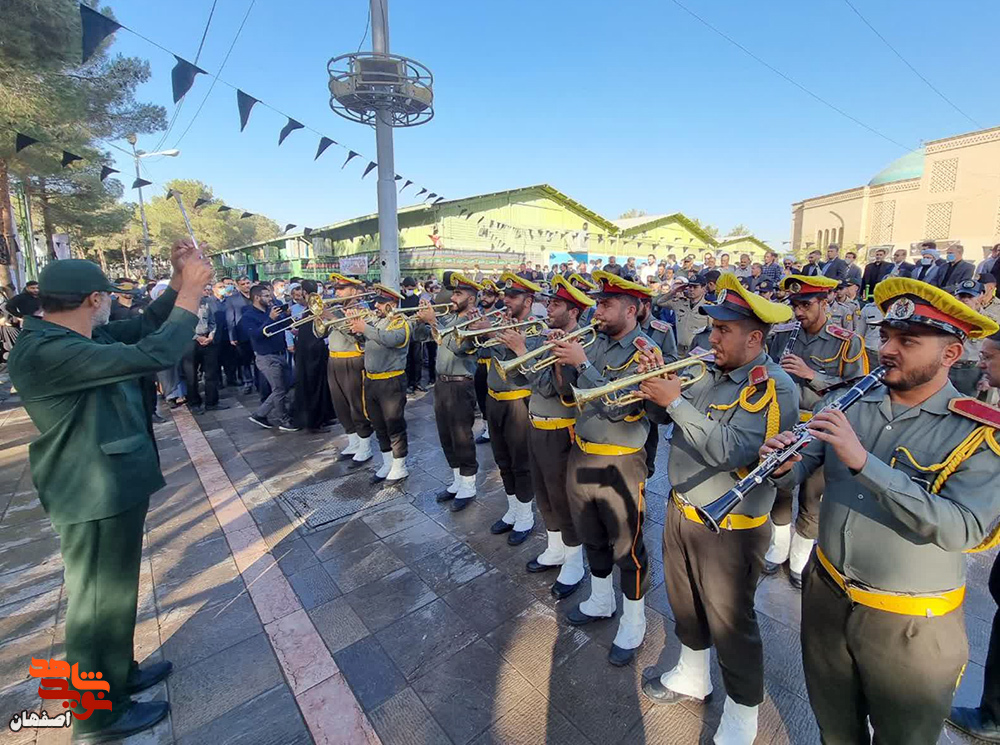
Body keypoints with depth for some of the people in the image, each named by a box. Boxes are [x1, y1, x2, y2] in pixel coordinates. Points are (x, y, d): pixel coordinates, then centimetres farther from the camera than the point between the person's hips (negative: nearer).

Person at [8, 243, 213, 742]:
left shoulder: (76, 337, 3)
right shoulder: (47, 352, -27)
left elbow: (142, 328, 13)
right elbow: (154, 355, -35)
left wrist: (179, 282, 0)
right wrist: (191, 292, -25)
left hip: (114, 485, 10)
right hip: (96, 495, -10)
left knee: (116, 590, 25)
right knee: (98, 600, 8)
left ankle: (119, 673, 46)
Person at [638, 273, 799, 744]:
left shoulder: (774, 387, -20)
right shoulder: (711, 371, 1)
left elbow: (730, 451, -32)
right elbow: (660, 415, 5)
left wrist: (676, 401, -29)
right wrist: (656, 385, -14)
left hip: (729, 529, -7)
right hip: (681, 510, 7)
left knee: (730, 624, 11)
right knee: (685, 603, 25)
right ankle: (692, 678, 52)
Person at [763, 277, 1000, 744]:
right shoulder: (849, 403, -3)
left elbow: (963, 530, -28)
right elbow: (800, 470, -4)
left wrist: (863, 461, -35)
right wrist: (783, 465, -27)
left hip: (911, 625, -3)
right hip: (825, 595, 3)